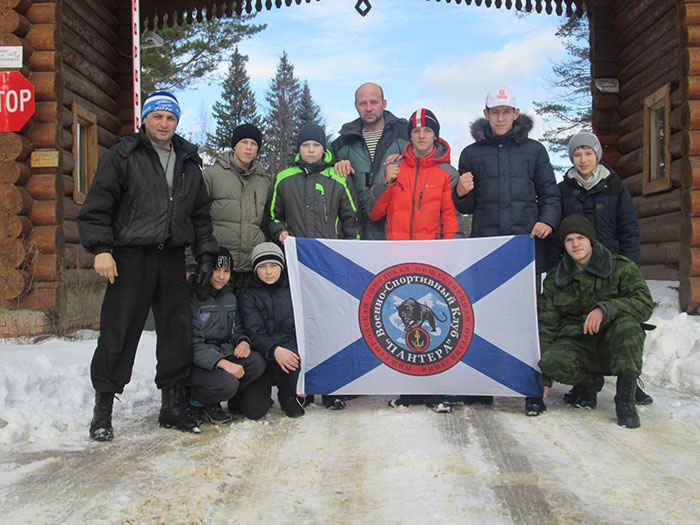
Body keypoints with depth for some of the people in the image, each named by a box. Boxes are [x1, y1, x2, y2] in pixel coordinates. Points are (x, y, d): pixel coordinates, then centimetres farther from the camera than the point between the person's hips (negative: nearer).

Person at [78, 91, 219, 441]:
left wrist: (206, 255, 12)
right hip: (131, 258, -4)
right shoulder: (123, 156, 3)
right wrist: (101, 248, -13)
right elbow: (97, 205, -3)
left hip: (173, 259, 4)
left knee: (177, 334, 6)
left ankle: (173, 405, 18)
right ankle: (103, 409, 11)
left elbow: (201, 215, 20)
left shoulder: (189, 163, 17)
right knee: (117, 334, -2)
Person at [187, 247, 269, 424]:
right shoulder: (193, 298, -10)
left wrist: (244, 342, -8)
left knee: (257, 361, -23)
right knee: (227, 382, -35)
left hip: (226, 355, 6)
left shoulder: (230, 298, 14)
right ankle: (197, 401, -3)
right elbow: (193, 344, -16)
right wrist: (222, 363, -28)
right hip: (197, 363, -6)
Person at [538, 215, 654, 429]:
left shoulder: (621, 268, -2)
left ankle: (625, 399, -24)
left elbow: (644, 304, -15)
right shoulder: (555, 279, 5)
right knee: (551, 362, -31)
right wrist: (543, 378, -5)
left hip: (616, 346, -1)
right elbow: (545, 325, 2)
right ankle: (588, 383, 4)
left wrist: (605, 309, -33)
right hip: (576, 343, 2)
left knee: (627, 321, -34)